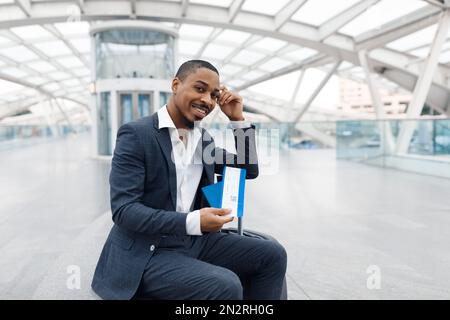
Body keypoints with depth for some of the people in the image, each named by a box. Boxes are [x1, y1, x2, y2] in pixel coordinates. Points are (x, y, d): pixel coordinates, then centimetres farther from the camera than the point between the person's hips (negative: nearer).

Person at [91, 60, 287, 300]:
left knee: (272, 255, -3)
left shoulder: (203, 138, 9)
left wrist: (238, 119, 2)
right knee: (226, 286, -27)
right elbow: (123, 210, -19)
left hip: (195, 241, 7)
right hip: (147, 252, -7)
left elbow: (249, 170, 13)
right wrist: (192, 222, -28)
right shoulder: (136, 134, -12)